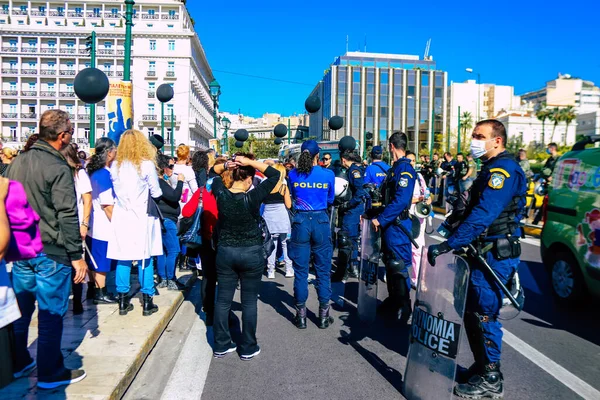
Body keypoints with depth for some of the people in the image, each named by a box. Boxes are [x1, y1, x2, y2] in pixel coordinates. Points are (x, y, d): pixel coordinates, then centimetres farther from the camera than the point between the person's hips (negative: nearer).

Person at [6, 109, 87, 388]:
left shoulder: (17, 162, 6)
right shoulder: (57, 167, -17)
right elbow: (67, 215, -19)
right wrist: (77, 255, -14)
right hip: (50, 252, -7)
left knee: (20, 309, 19)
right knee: (50, 313, 4)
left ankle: (17, 363, 34)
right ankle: (50, 374, 15)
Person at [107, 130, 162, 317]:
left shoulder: (115, 166, 2)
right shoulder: (147, 165, -8)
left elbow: (115, 191, 9)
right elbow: (156, 193, -2)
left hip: (121, 217, 3)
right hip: (142, 217, -3)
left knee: (123, 258, 8)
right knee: (145, 258, 4)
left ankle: (123, 301, 15)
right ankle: (147, 302, 10)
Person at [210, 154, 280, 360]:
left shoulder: (221, 195, -8)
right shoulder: (252, 198, -18)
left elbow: (213, 172, 11)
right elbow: (275, 174, -10)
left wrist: (226, 165, -6)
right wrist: (251, 162, -14)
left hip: (225, 252, 3)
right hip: (251, 254, -3)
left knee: (223, 300, 13)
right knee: (249, 302, 8)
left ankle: (221, 345, 22)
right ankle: (248, 348, 17)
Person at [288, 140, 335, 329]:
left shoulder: (293, 174, -1)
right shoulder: (328, 175, -3)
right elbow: (330, 201, 10)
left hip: (300, 221, 1)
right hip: (321, 221, 0)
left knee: (300, 270, 8)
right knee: (323, 270, 9)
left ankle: (301, 315, 15)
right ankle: (323, 316, 17)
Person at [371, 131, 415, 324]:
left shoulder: (405, 169, -17)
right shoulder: (395, 168, 14)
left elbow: (401, 200, -26)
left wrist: (381, 219, -23)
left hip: (398, 225, -10)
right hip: (389, 223, 10)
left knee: (399, 266, -2)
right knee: (390, 264, 17)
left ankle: (404, 308, 10)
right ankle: (392, 302, 30)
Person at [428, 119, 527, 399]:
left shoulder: (503, 169, -17)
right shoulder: (492, 168, 17)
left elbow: (483, 215, -28)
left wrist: (449, 245, -31)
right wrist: (454, 230, 11)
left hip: (494, 255, -10)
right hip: (483, 252, 10)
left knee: (484, 314, -1)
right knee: (472, 312, 16)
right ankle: (481, 367, 31)